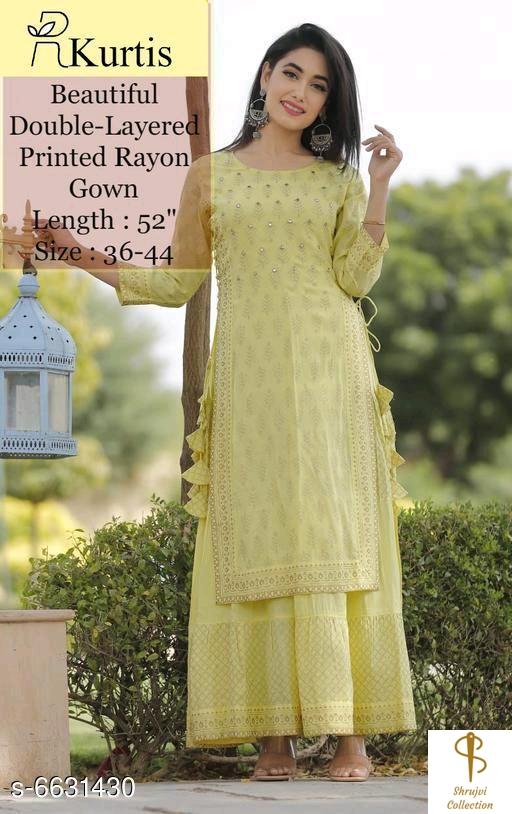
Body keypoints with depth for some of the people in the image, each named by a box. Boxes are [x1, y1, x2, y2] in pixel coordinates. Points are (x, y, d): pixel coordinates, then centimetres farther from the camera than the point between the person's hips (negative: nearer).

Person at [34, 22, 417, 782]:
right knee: (254, 544, -5)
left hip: (328, 373, -1)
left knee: (332, 539, -6)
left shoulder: (339, 181, 12)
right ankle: (275, 736, -4)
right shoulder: (210, 175, 13)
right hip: (248, 374, 1)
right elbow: (179, 283, 13)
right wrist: (85, 259, 5)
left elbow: (357, 278, 0)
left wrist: (379, 190, -6)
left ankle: (351, 731, -6)